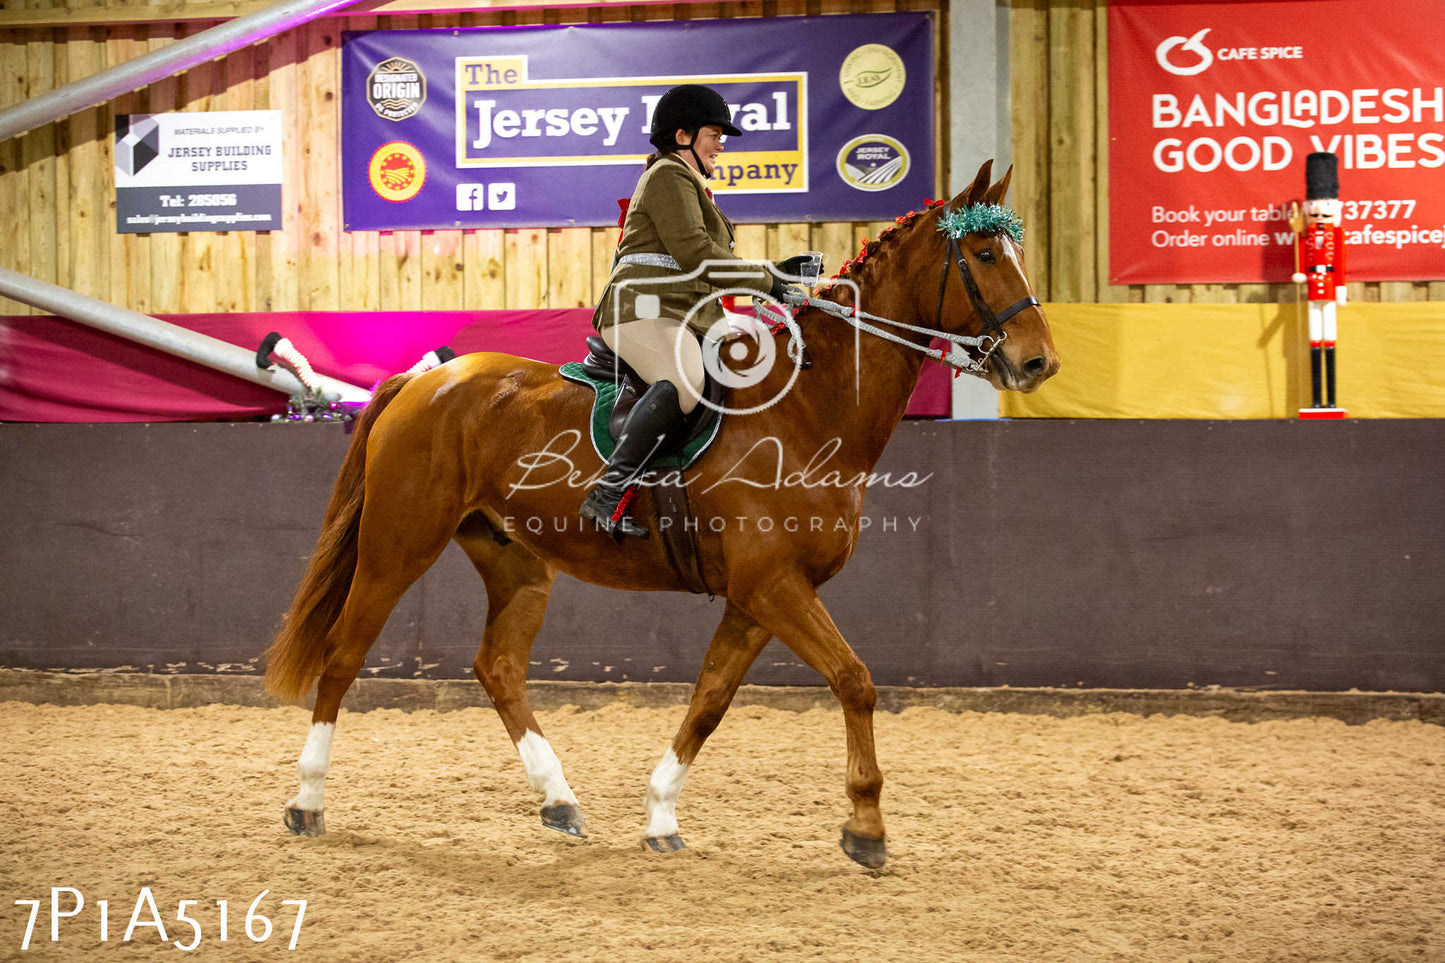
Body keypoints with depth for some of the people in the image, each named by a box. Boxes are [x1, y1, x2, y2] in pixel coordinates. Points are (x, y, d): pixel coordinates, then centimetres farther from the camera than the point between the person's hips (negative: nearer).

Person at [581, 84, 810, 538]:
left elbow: (708, 265, 33)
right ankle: (608, 494, -44)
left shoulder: (688, 184, 32)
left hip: (686, 316, 11)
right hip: (645, 309, -11)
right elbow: (695, 254, -14)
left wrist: (776, 270, 24)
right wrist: (764, 281, -7)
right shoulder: (668, 177, -3)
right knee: (683, 381, -38)